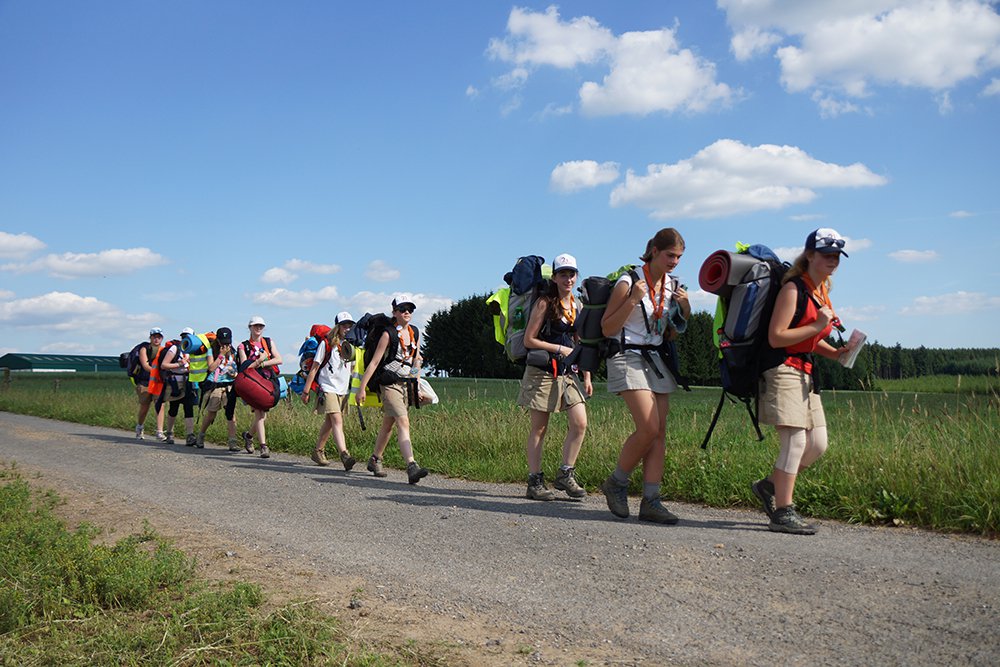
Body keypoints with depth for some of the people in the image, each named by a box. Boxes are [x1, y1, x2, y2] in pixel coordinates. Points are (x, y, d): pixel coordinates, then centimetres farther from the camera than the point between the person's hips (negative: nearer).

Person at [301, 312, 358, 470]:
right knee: (337, 421, -18)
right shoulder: (326, 343, -5)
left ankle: (318, 451, 28)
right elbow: (314, 368, -2)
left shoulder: (351, 345, 10)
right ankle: (344, 455, -30)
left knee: (329, 423, 12)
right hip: (327, 388, -6)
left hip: (343, 390, 6)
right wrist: (306, 391, -2)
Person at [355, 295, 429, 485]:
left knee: (388, 425, 16)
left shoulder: (415, 332, 10)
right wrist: (362, 388, -10)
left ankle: (375, 460, 33)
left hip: (407, 383, 6)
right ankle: (411, 466, -29)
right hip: (390, 383, -6)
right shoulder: (388, 333, -8)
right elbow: (374, 362, -8)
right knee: (403, 422, -19)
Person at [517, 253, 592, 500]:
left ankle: (565, 475, 8)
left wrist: (587, 377, 12)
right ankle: (535, 482, 6)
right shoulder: (545, 303, -6)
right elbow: (529, 340, -8)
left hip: (568, 372, 6)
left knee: (580, 424, -5)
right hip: (542, 371, -6)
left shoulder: (578, 306, 12)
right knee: (539, 428, 0)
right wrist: (560, 349, -13)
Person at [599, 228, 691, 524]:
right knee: (648, 428, -17)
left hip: (657, 360, 7)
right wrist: (633, 300, -19)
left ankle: (650, 501, 1)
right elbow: (607, 329, -9)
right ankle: (616, 483, 4)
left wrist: (685, 311, 0)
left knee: (659, 432, -1)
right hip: (628, 358, -7)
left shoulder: (673, 286, 10)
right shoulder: (628, 282, -9)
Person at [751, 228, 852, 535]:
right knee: (795, 442, -11)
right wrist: (817, 326, -19)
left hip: (805, 373, 9)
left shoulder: (821, 290, 15)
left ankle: (769, 486, 23)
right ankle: (783, 513, -3)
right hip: (783, 370, -9)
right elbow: (776, 337, -18)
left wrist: (834, 352, 8)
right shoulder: (794, 288, -12)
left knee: (818, 444, 7)